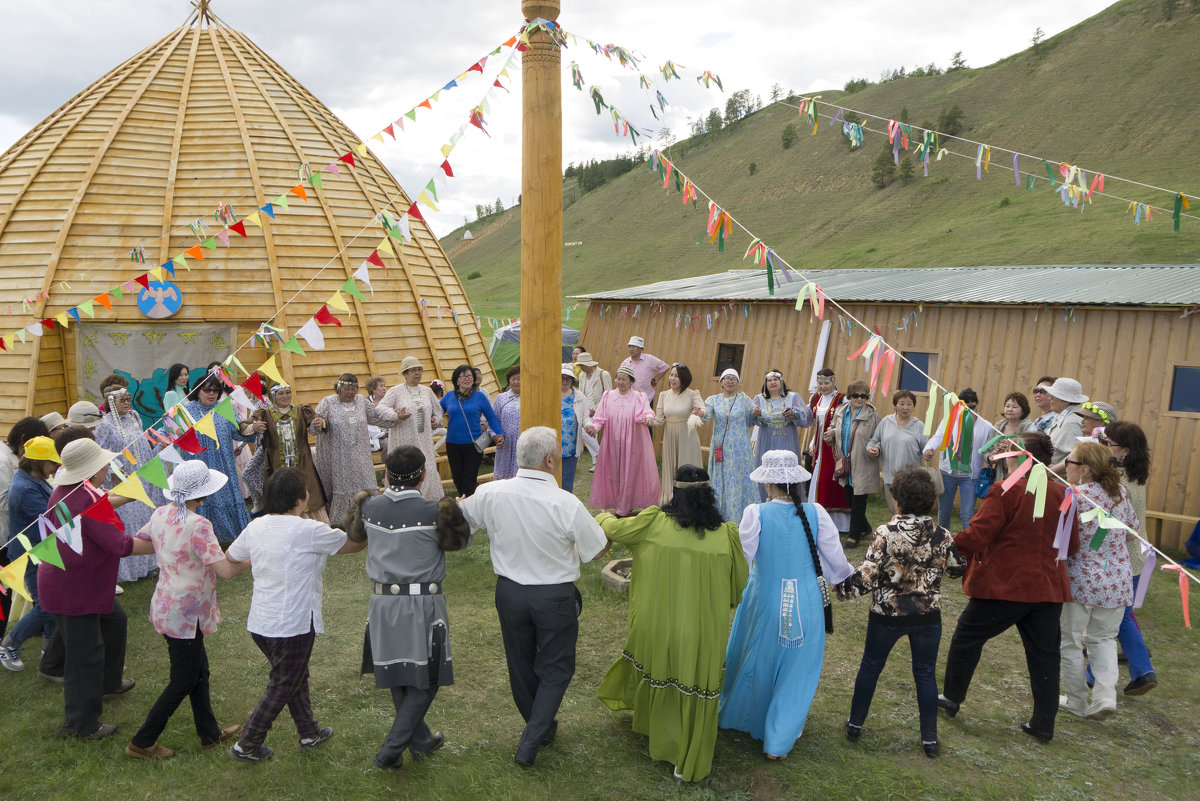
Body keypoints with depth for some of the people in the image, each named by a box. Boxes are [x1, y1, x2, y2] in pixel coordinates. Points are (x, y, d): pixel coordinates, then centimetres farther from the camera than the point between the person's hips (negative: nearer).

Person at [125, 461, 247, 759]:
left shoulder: (160, 514, -1)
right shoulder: (198, 526, -25)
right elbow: (226, 570, -29)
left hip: (166, 606, 9)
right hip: (184, 613, -8)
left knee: (198, 671, 20)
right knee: (183, 682, 9)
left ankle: (210, 734, 33)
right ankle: (142, 743, 21)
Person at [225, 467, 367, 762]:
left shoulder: (256, 526, -1)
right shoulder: (308, 531, -19)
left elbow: (230, 560, 14)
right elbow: (354, 545, -8)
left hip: (260, 622, 7)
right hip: (292, 626, -7)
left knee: (296, 677, 23)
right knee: (281, 687, 11)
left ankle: (309, 733, 37)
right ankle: (247, 745, 19)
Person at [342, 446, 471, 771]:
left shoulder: (369, 507, -4)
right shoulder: (435, 511, -17)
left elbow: (354, 533, 17)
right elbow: (459, 540, 0)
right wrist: (457, 511, 19)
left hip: (383, 601, 5)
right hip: (423, 604, -5)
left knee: (396, 675, 19)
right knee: (425, 679, 10)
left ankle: (421, 740, 35)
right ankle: (391, 750, 6)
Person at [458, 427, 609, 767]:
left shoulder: (490, 494, -15)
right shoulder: (566, 504, -24)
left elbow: (459, 517, 5)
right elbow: (597, 551, -12)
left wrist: (459, 501, 29)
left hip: (509, 591, 4)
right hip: (555, 596, -3)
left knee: (520, 663, 23)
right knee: (555, 668, 16)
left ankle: (541, 727, 44)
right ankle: (530, 743, 13)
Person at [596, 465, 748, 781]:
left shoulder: (654, 522, -14)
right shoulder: (726, 533, -13)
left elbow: (613, 528, 1)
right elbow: (739, 584, -2)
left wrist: (603, 517, 25)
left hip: (656, 627, 1)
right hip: (703, 633, -1)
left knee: (656, 671, 28)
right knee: (695, 691, 13)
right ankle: (690, 764, 26)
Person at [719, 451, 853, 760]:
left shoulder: (755, 514, -18)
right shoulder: (816, 514, -11)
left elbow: (741, 562, -12)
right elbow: (836, 563, -3)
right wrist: (851, 576, 18)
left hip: (765, 602, 0)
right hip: (807, 606, 1)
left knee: (758, 662, 23)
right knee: (796, 669, 17)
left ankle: (745, 719, 47)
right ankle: (778, 741, 25)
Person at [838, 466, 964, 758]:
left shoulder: (886, 534, -20)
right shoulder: (942, 536, -9)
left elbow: (867, 576, -21)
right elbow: (956, 569, 6)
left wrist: (842, 587, -6)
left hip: (887, 615, -2)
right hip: (928, 615, 2)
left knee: (871, 666, 16)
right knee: (925, 673, 15)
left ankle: (856, 723, 29)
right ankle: (930, 738, 22)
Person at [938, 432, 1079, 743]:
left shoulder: (1005, 492, -17)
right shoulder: (1062, 494, 1)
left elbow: (975, 538, -18)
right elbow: (1072, 545, 9)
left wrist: (947, 545, -1)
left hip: (1004, 586, -5)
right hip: (1048, 588, 5)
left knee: (967, 637, 13)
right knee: (1044, 654, 14)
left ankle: (951, 697, 26)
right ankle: (1044, 724, 21)